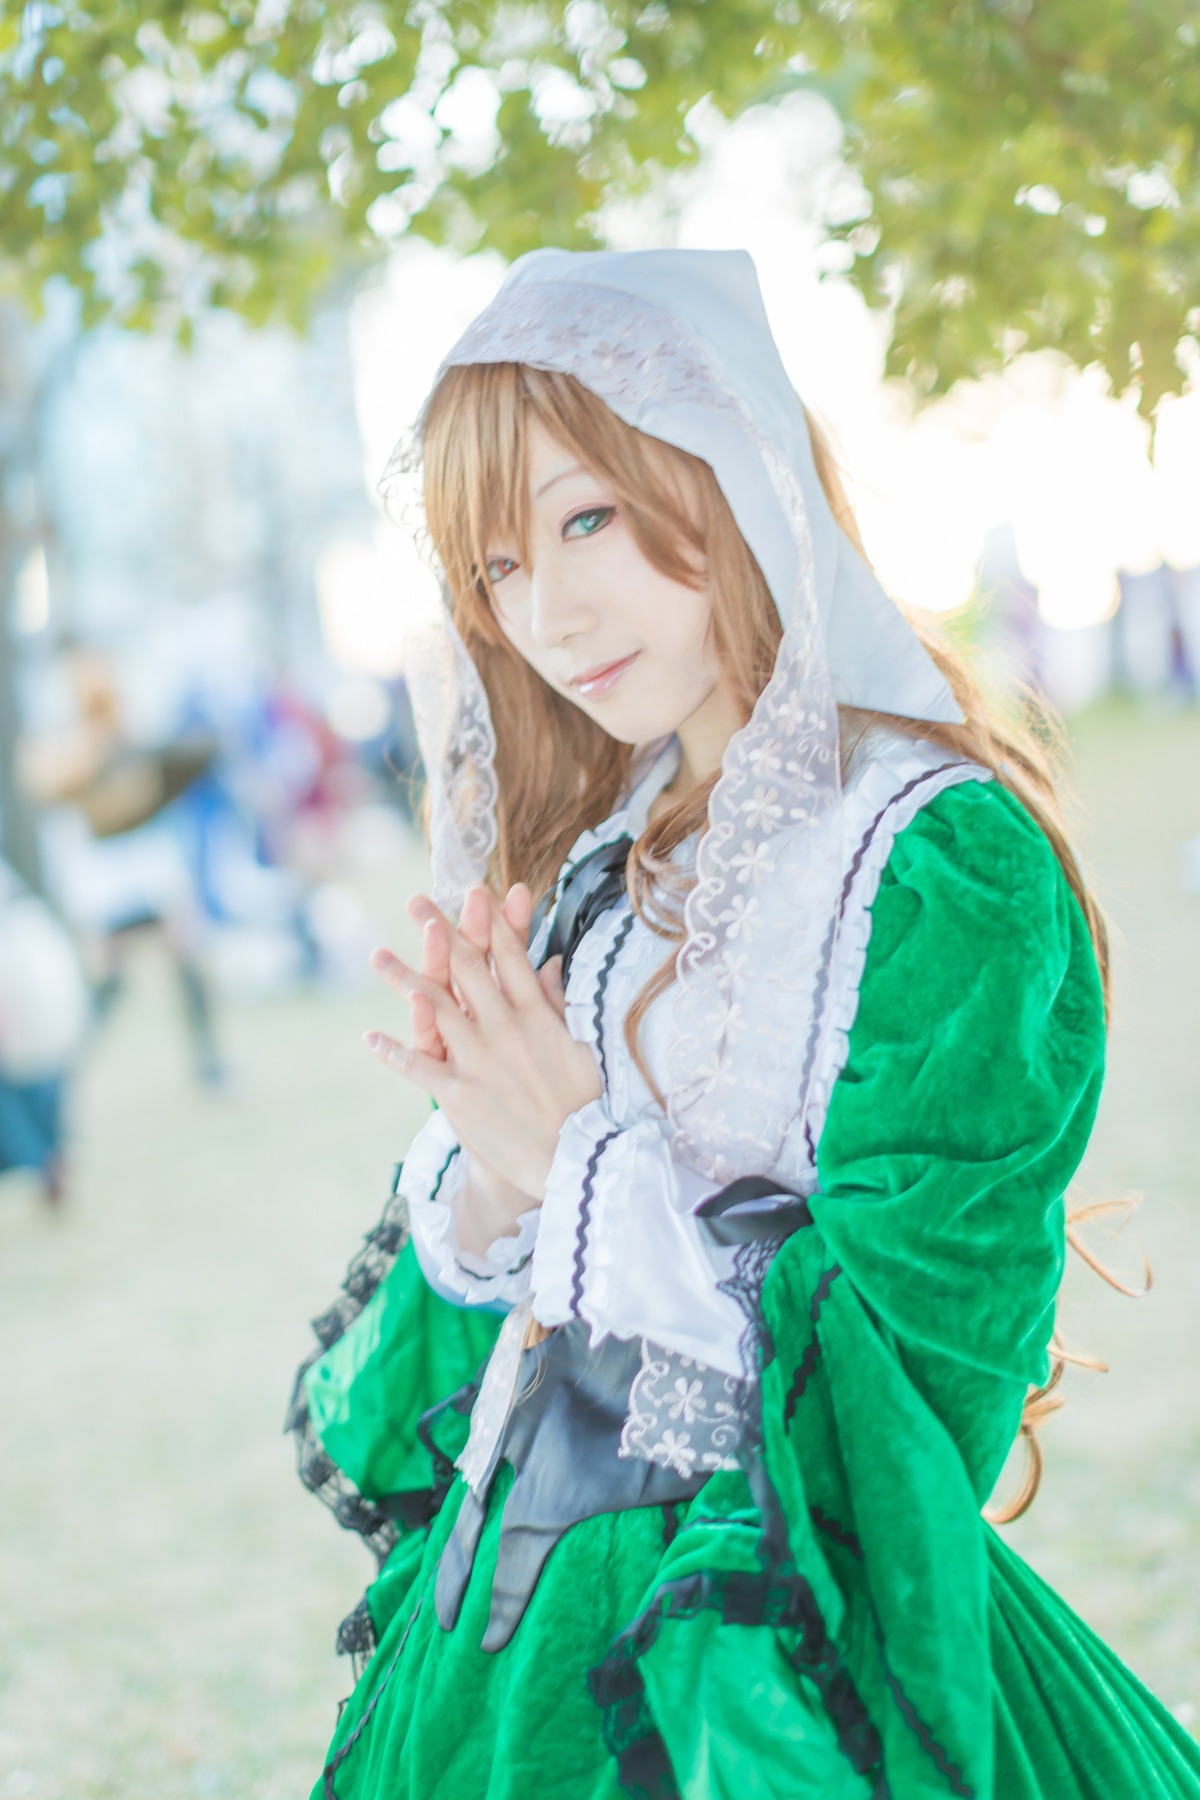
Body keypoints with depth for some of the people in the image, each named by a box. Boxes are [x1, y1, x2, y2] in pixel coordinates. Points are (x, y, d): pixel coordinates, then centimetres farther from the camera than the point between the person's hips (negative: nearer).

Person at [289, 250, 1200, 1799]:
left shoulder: (942, 867, -17)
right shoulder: (598, 853, 4)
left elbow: (913, 1392, -19)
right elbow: (490, 1333, 7)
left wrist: (592, 1159, -15)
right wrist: (491, 1171, -13)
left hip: (782, 1655, -6)